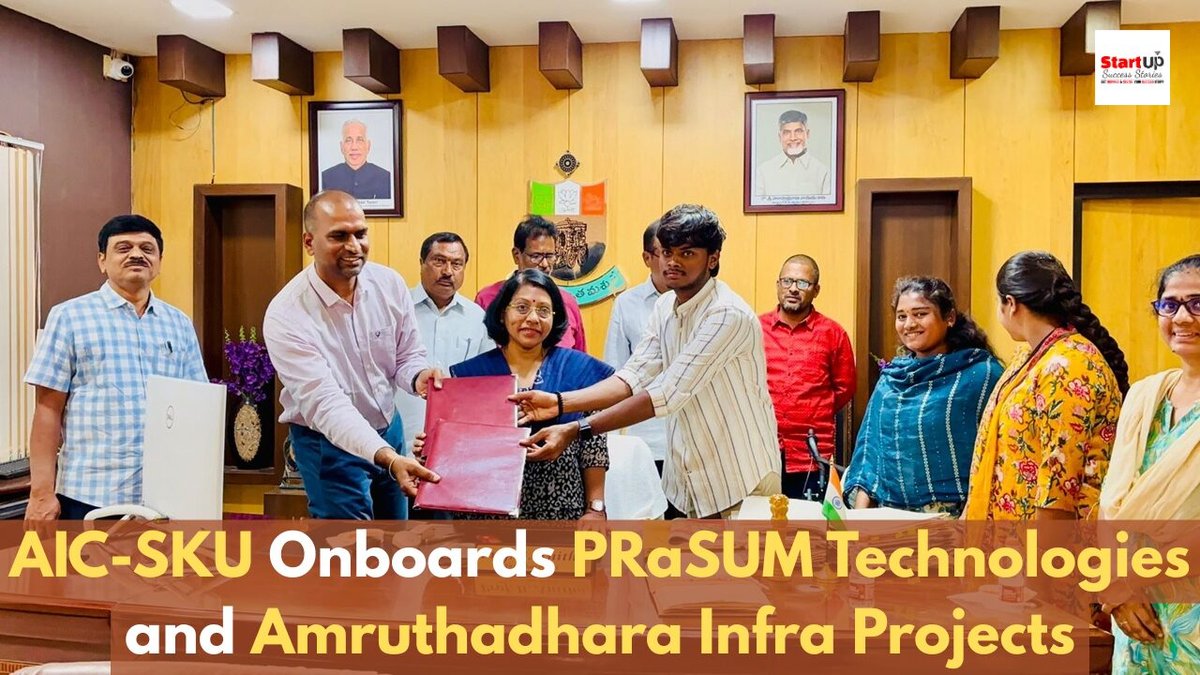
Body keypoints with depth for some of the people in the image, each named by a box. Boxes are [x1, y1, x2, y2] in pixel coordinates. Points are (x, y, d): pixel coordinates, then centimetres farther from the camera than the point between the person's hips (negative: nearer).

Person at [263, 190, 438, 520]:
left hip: (389, 429, 6)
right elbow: (325, 404, -31)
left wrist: (419, 376, -25)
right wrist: (388, 458, -45)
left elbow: (408, 355, 1)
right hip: (329, 443, -5)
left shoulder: (390, 283, -9)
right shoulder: (286, 316, -25)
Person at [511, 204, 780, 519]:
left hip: (741, 482, -6)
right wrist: (559, 402, -18)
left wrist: (576, 430, -33)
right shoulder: (665, 307, 3)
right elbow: (633, 377, -4)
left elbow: (668, 393, -29)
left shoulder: (729, 314, -22)